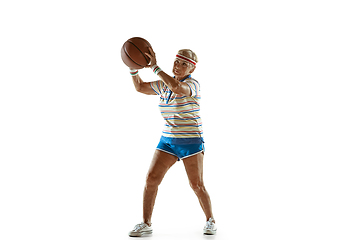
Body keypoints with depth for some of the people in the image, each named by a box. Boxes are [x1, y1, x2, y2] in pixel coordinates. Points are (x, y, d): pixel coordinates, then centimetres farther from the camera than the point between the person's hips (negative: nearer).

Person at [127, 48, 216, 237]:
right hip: (167, 141, 5)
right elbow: (140, 87, 16)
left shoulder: (193, 84, -12)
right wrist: (134, 67, -1)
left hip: (191, 141, -5)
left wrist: (155, 67, -29)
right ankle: (146, 224, 4)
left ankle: (210, 220, 20)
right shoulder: (164, 85, 9)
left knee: (196, 185, -2)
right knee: (151, 178, -6)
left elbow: (177, 87, -35)